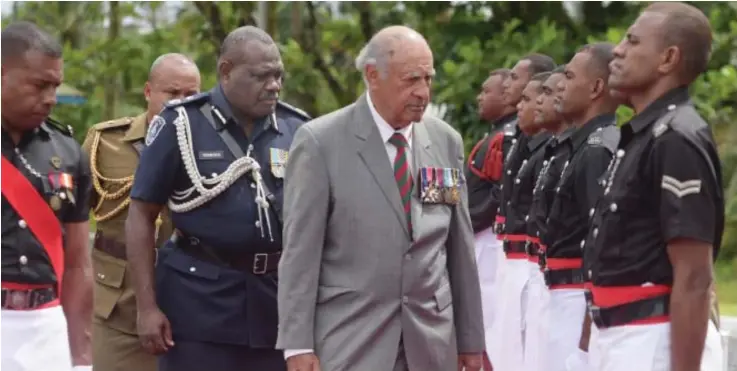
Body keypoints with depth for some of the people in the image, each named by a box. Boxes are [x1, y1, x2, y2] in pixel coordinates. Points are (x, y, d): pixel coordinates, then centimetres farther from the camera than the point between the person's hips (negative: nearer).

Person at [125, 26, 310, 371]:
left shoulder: (295, 130, 6)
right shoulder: (181, 125, -4)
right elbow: (141, 214, -3)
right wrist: (147, 306, -9)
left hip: (279, 297, 4)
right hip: (199, 295, -3)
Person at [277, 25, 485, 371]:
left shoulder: (446, 141, 9)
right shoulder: (320, 141, -5)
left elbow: (460, 248, 13)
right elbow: (300, 250, -6)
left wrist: (471, 337, 13)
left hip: (431, 340, 4)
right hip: (350, 341, -4)